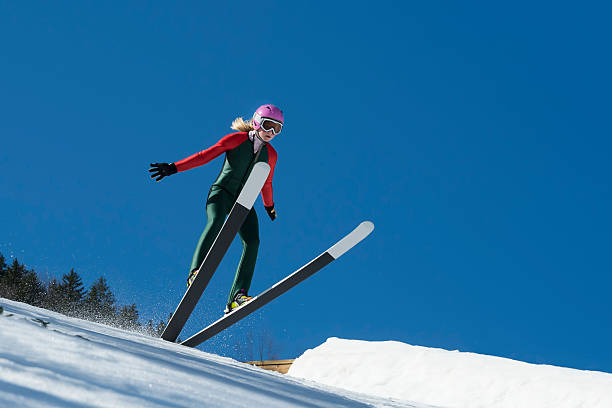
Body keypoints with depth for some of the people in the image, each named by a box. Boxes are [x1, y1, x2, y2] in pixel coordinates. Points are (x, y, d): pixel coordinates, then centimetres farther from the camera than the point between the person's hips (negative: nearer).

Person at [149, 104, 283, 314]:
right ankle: (196, 272, -46)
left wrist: (269, 206, 39)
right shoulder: (236, 139, -1)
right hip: (221, 192, -4)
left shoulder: (271, 154, 12)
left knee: (252, 242, -20)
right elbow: (205, 156, -6)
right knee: (216, 222, -35)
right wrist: (174, 167, -15)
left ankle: (237, 297, -26)